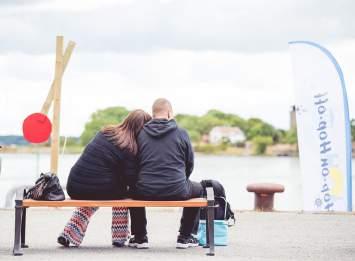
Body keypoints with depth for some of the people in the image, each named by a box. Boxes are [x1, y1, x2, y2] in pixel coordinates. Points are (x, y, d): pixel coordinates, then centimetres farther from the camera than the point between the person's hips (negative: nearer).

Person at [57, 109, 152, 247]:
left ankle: (68, 234, 21)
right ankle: (120, 238, 25)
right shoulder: (129, 148, -11)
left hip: (74, 189, 5)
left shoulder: (104, 132, 8)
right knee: (121, 192, 25)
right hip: (99, 190, -5)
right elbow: (130, 180, -11)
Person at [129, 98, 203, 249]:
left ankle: (139, 237, 32)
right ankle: (185, 237, 28)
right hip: (177, 191, -2)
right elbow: (190, 164, 8)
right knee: (198, 189, 31)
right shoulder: (181, 133, -1)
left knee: (133, 189, 37)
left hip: (146, 192, 2)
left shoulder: (140, 134, 3)